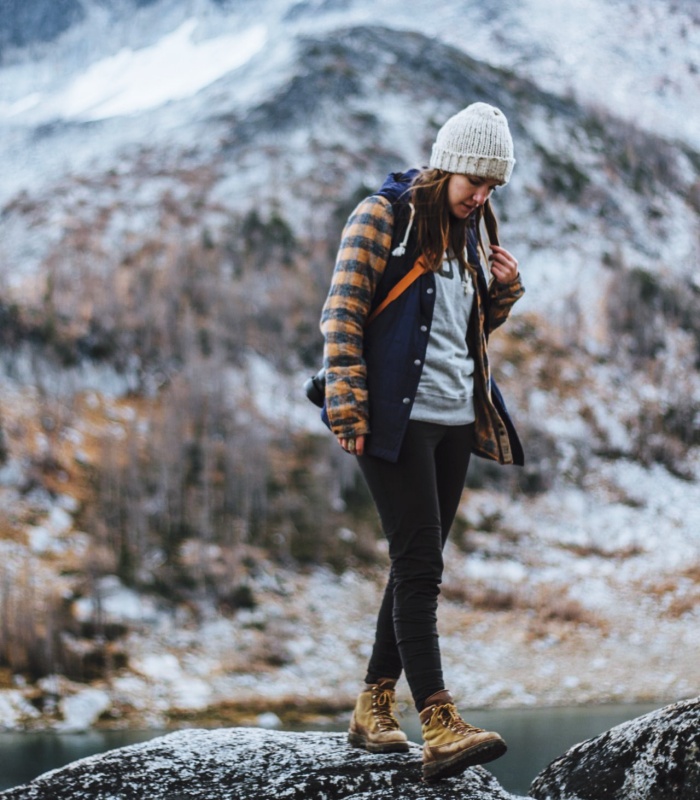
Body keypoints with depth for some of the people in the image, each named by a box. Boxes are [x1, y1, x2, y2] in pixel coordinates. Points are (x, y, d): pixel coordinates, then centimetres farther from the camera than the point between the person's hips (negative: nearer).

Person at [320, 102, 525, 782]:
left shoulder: (466, 233, 17)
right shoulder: (383, 216, -5)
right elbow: (342, 317, -10)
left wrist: (506, 289, 5)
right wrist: (348, 410, -17)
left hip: (455, 420, 8)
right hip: (396, 417, -8)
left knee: (418, 567, 9)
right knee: (419, 566, -13)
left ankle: (372, 711, 19)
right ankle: (440, 730, -17)